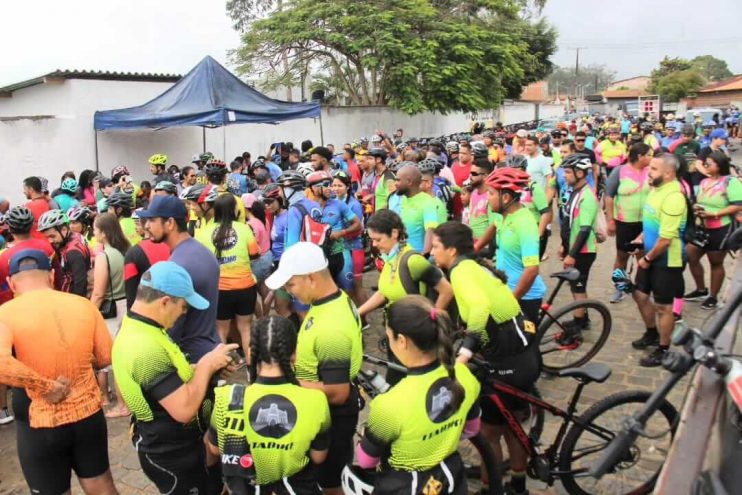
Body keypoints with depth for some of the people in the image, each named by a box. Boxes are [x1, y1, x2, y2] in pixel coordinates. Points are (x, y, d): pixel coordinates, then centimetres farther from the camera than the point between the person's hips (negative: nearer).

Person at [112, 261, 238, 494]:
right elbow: (184, 409, -33)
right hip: (172, 453, -10)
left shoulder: (132, 328, -1)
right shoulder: (148, 349, -33)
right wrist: (206, 365, -22)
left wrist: (204, 367, -3)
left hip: (162, 444, 10)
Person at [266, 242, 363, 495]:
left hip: (331, 414, -9)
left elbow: (337, 393, -30)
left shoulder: (331, 328, -35)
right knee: (335, 473, 29)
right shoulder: (337, 298, -5)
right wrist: (294, 354, -2)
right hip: (325, 408, 9)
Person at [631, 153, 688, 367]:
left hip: (666, 260, -9)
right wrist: (641, 237, 6)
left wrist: (648, 258, -16)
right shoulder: (657, 188, 4)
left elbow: (666, 238, -27)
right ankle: (652, 333, 41)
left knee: (663, 306, 5)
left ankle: (663, 350, 22)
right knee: (640, 295, 19)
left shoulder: (673, 197, -26)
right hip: (651, 256, 9)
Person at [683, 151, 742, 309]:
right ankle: (701, 290, 28)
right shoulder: (704, 182, 7)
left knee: (716, 263, 7)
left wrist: (713, 214, -25)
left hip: (720, 230, -7)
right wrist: (696, 208, -4)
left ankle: (713, 297, 22)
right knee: (690, 257, 8)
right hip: (701, 228, 7)